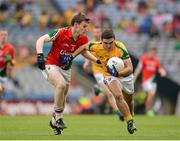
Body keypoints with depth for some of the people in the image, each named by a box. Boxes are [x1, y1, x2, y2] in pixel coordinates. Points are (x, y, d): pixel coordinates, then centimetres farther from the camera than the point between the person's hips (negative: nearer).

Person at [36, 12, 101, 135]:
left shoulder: (83, 40, -8)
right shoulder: (61, 33, -24)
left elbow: (83, 51, 13)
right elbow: (41, 40, -20)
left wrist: (98, 61, 2)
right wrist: (40, 56, -32)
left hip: (66, 69, 6)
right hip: (51, 65, -6)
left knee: (63, 97, 11)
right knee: (61, 84, -31)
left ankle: (55, 120, 36)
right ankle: (58, 118, -18)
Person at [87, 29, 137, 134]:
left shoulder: (120, 49, -34)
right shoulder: (96, 47, -28)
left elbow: (130, 68, -37)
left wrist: (118, 73, -52)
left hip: (124, 74, 0)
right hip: (109, 75, 0)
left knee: (129, 99, 19)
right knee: (118, 96, -26)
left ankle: (131, 117, 50)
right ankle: (130, 122, -13)